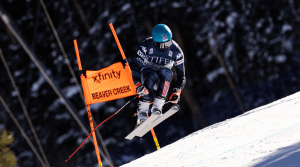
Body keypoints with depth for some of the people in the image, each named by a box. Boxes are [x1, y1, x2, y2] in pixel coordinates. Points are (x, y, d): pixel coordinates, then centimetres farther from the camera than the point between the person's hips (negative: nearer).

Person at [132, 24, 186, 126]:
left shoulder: (175, 50, -14)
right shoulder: (146, 46, -19)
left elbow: (181, 74, -10)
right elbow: (136, 67, -21)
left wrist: (177, 91, -24)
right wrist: (137, 85, -37)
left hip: (163, 79, 2)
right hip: (147, 73, -2)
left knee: (166, 72, -34)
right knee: (152, 76, -38)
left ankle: (157, 108, -33)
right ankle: (142, 112, -36)